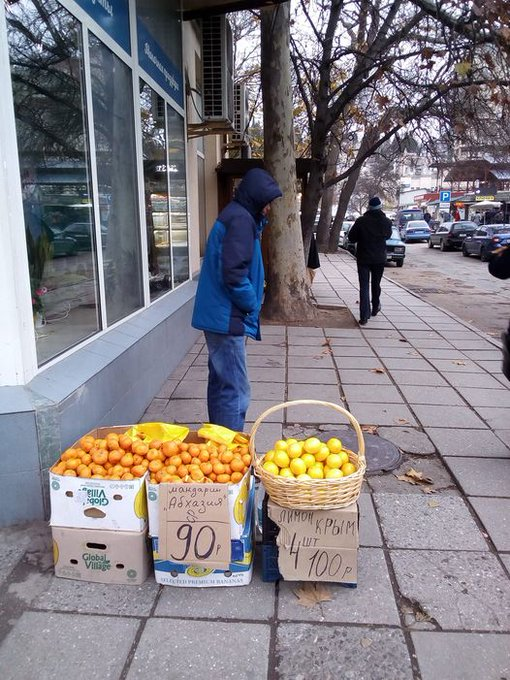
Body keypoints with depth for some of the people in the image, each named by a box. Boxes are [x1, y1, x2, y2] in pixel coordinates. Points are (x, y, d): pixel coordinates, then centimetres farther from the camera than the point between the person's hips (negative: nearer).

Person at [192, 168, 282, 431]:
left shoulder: (233, 215, 17)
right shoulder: (240, 219, -15)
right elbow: (233, 273, -22)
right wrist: (252, 304, -9)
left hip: (217, 314, 11)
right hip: (227, 317, -11)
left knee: (220, 383, 18)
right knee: (235, 391, -7)